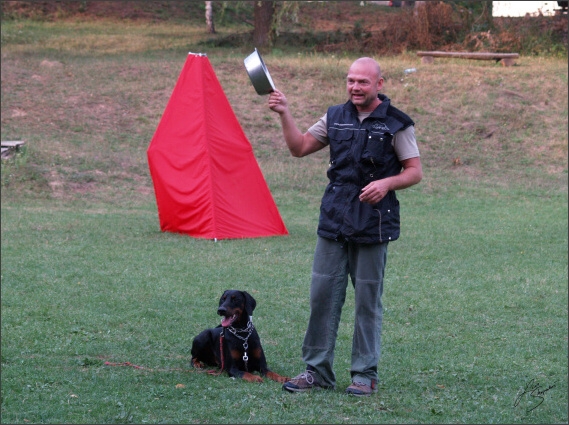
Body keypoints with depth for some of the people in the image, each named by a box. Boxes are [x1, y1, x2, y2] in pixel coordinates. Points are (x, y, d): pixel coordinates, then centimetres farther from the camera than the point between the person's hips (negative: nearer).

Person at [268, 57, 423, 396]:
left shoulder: (396, 123, -2)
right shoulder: (336, 117, 11)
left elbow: (415, 171, -2)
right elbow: (300, 147, 16)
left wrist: (387, 183, -20)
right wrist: (285, 114, 2)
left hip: (373, 224, -4)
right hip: (334, 220, 4)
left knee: (368, 299, 1)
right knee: (322, 295, 3)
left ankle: (365, 375, 9)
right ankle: (317, 370, 11)